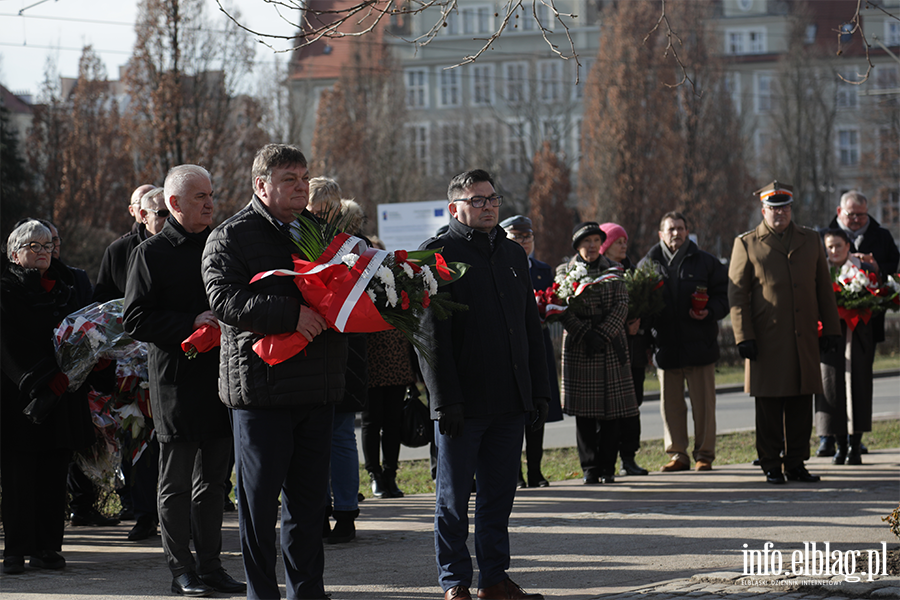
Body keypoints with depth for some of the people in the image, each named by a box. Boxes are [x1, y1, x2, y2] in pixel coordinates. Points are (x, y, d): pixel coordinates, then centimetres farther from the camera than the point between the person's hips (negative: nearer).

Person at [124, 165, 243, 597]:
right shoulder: (150, 254, -3)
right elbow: (135, 319, -9)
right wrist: (192, 322, -18)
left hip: (219, 376, 6)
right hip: (177, 379, -6)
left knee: (213, 477, 9)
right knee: (176, 480, 0)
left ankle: (210, 565, 16)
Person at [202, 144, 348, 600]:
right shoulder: (230, 237, -3)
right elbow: (224, 299, -17)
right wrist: (291, 313, -25)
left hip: (317, 389, 6)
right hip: (260, 387, -5)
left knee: (309, 498, 11)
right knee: (259, 499, 0)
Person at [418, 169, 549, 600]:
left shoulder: (513, 254, 16)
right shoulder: (438, 254, -4)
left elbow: (531, 327, 19)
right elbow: (431, 332, -10)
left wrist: (538, 391, 11)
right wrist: (445, 399, -16)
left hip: (510, 402, 6)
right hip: (463, 403, -6)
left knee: (499, 495, 9)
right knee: (454, 499, 3)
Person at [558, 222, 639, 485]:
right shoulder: (565, 271, 6)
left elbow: (621, 305, 1)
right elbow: (564, 311, -2)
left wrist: (603, 334, -13)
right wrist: (586, 335, -14)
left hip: (612, 346, 1)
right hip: (578, 347, -1)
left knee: (614, 409, -2)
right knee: (584, 410, -2)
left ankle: (607, 468, 7)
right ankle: (590, 469, 4)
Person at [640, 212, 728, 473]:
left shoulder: (706, 262, 4)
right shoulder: (649, 263, 8)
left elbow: (723, 297, 5)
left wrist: (709, 311, -14)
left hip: (699, 344, -2)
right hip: (665, 345, 2)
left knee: (703, 403, 1)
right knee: (670, 404, 6)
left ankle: (704, 454, 11)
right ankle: (677, 454, 15)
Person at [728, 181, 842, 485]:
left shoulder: (810, 240, 14)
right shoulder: (746, 244, 3)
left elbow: (824, 288, 16)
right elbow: (737, 294, 0)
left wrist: (831, 328, 11)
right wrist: (743, 336, -7)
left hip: (804, 339, 3)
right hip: (767, 341, -3)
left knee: (801, 406, 5)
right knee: (769, 408, 0)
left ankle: (796, 463, 14)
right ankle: (771, 466, 8)